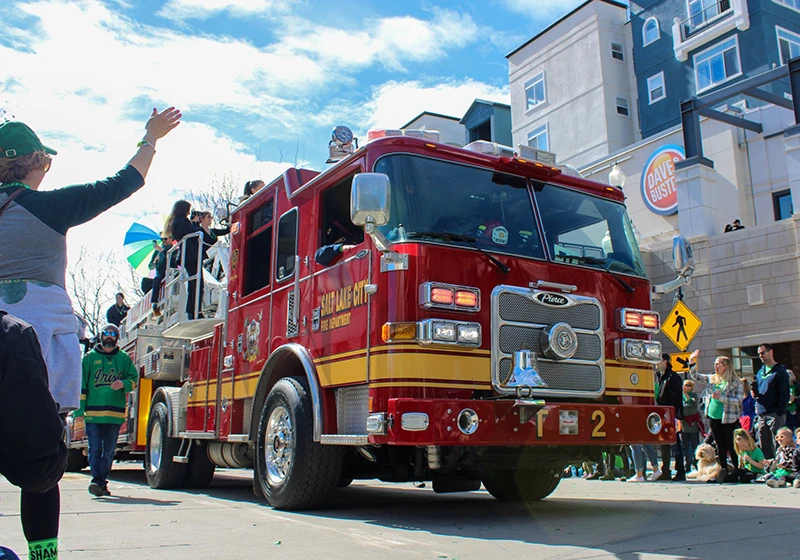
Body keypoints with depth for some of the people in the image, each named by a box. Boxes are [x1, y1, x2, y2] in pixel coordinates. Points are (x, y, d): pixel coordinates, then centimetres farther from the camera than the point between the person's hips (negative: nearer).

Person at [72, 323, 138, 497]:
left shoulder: (124, 358, 12)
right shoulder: (90, 357, 8)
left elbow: (134, 378, 12)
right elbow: (81, 385, 7)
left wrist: (123, 384, -11)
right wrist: (79, 410, 0)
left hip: (115, 413, 1)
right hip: (93, 412, -1)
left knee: (109, 450, 6)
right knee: (95, 449, -7)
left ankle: (102, 482, 16)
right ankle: (97, 480, -9)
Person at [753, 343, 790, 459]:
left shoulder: (780, 371, -6)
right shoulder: (760, 372, 16)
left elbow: (785, 395, -10)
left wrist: (779, 413, -15)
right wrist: (755, 392, 2)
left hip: (775, 415, -7)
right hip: (761, 415, 7)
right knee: (763, 446, 10)